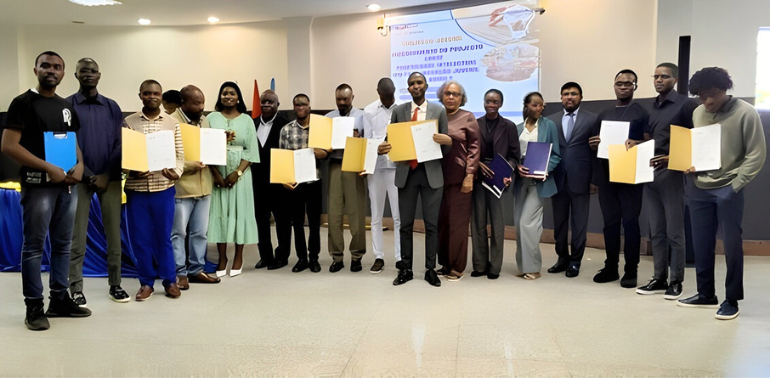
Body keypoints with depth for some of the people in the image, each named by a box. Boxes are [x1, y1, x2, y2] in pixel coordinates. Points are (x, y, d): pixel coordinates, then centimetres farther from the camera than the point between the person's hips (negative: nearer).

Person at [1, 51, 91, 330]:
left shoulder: (66, 106, 14)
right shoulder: (23, 103, -5)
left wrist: (80, 165, -1)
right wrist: (48, 168, -18)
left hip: (68, 184, 7)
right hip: (38, 185, -6)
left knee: (63, 244, 11)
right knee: (34, 246, 0)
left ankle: (59, 299, 22)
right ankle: (34, 307, 7)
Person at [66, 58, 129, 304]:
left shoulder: (112, 107, 10)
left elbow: (120, 144, 5)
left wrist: (107, 175, -6)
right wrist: (88, 175, -9)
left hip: (110, 178, 2)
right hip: (80, 178, -2)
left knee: (114, 234, 5)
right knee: (77, 237, 1)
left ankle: (115, 284, 16)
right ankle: (76, 290, 9)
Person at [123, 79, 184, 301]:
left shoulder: (172, 123, 5)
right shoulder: (128, 123, 4)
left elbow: (179, 155, 4)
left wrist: (176, 172, -14)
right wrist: (132, 171, -15)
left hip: (164, 187, 0)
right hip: (136, 188, 0)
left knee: (163, 235, 7)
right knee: (140, 237, 6)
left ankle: (170, 280, 19)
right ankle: (146, 282, 18)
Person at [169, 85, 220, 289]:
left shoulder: (204, 120, 12)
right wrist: (190, 165, -22)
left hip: (204, 186, 7)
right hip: (181, 187, -7)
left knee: (200, 232, 13)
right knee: (178, 233, 3)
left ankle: (197, 270, 24)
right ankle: (180, 273, 13)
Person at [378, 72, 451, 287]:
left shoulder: (439, 111, 3)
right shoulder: (398, 111, 7)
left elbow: (445, 148, 2)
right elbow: (391, 141, 8)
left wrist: (448, 142, -21)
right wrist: (383, 149, -14)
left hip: (431, 173, -1)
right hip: (406, 172, 1)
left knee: (432, 223, 4)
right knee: (405, 223, 7)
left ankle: (430, 269, 15)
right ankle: (405, 269, 18)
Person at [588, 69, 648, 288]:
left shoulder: (642, 112, 3)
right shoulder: (604, 115, 18)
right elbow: (595, 143, 18)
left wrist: (636, 144, -24)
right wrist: (594, 143, -4)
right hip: (606, 175, 5)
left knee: (630, 222, -1)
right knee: (610, 222, 9)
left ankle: (631, 271, 6)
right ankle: (610, 268, 17)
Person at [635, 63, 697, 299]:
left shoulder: (685, 105, -4)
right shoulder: (650, 109, 16)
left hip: (672, 173, -6)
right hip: (650, 173, 6)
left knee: (674, 231, 0)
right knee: (656, 231, 9)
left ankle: (676, 281, 9)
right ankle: (659, 279, 17)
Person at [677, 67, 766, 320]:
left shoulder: (745, 113, -7)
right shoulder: (697, 113, 7)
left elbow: (757, 154, -7)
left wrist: (735, 185, -12)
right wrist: (690, 166, -3)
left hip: (728, 189, -5)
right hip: (698, 188, 5)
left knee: (732, 244, -1)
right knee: (701, 244, 9)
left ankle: (732, 299, 12)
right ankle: (706, 294, 23)